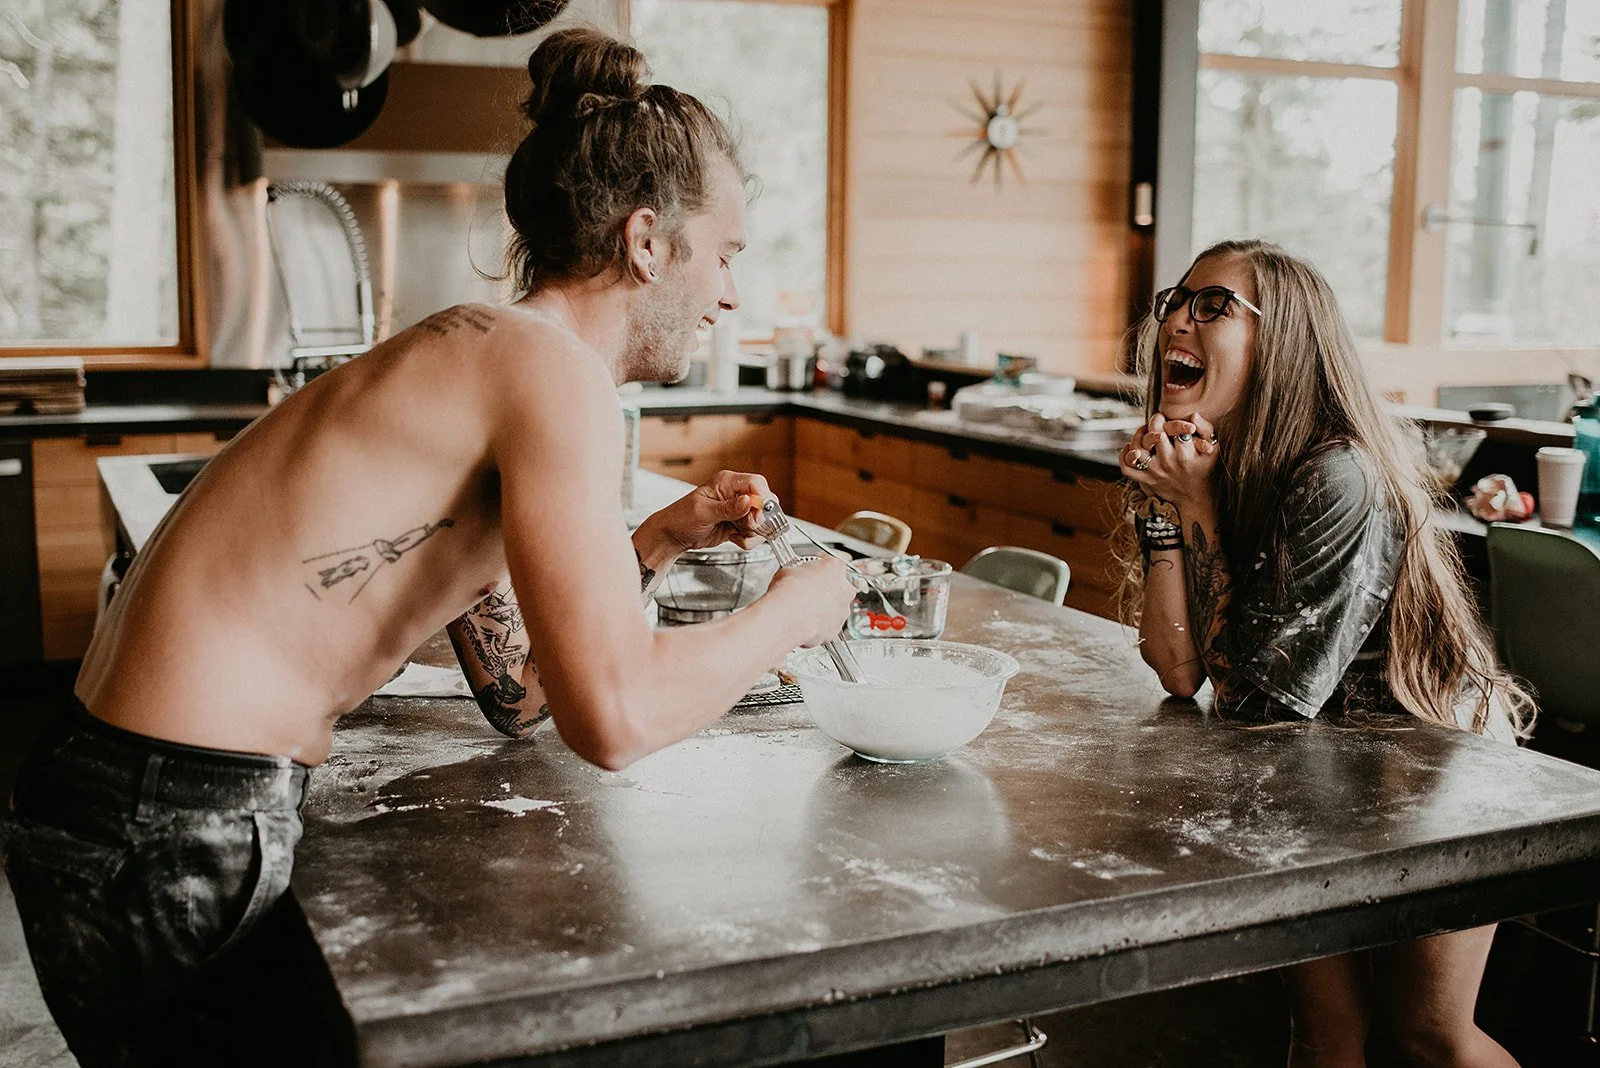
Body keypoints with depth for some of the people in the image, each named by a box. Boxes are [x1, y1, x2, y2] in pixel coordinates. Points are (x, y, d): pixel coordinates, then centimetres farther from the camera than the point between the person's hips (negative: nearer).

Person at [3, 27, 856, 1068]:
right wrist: (792, 610, -8)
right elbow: (615, 716, -25)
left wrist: (661, 541, 11)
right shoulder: (550, 364, -16)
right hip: (169, 849, -9)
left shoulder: (466, 360, 15)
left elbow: (515, 692, 17)